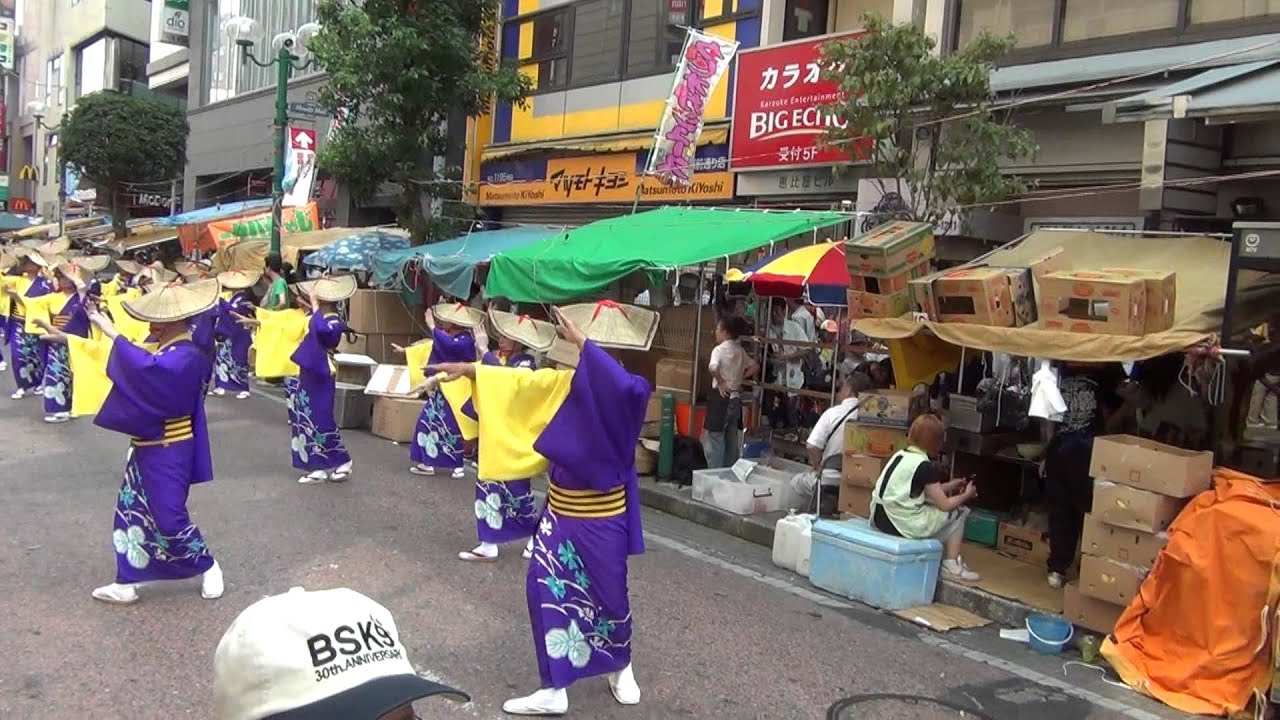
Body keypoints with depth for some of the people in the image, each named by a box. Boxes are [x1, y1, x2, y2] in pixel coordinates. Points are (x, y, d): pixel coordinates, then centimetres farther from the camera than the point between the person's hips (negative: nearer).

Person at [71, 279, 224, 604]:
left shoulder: (186, 357, -23)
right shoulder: (167, 351, 8)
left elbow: (146, 369, -39)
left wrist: (109, 331, -32)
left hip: (167, 453, -10)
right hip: (148, 448, 10)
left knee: (168, 516, -1)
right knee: (131, 512, 11)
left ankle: (208, 567, 19)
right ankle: (127, 582, 20)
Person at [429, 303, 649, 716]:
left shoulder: (621, 397, -18)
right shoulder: (566, 383, -1)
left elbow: (630, 388, -42)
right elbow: (518, 383, 9)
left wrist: (581, 342, -36)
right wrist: (467, 369, 11)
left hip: (599, 520, -5)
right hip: (561, 513, 6)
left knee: (607, 593, 10)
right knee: (548, 589, 4)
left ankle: (620, 668, 39)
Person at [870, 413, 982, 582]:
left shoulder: (899, 455, 11)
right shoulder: (925, 466, -11)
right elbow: (945, 505, -3)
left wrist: (949, 486, 28)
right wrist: (966, 494, 14)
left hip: (879, 519, 7)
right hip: (904, 525, -7)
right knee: (959, 512, 12)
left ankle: (942, 557, 20)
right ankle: (951, 566, 13)